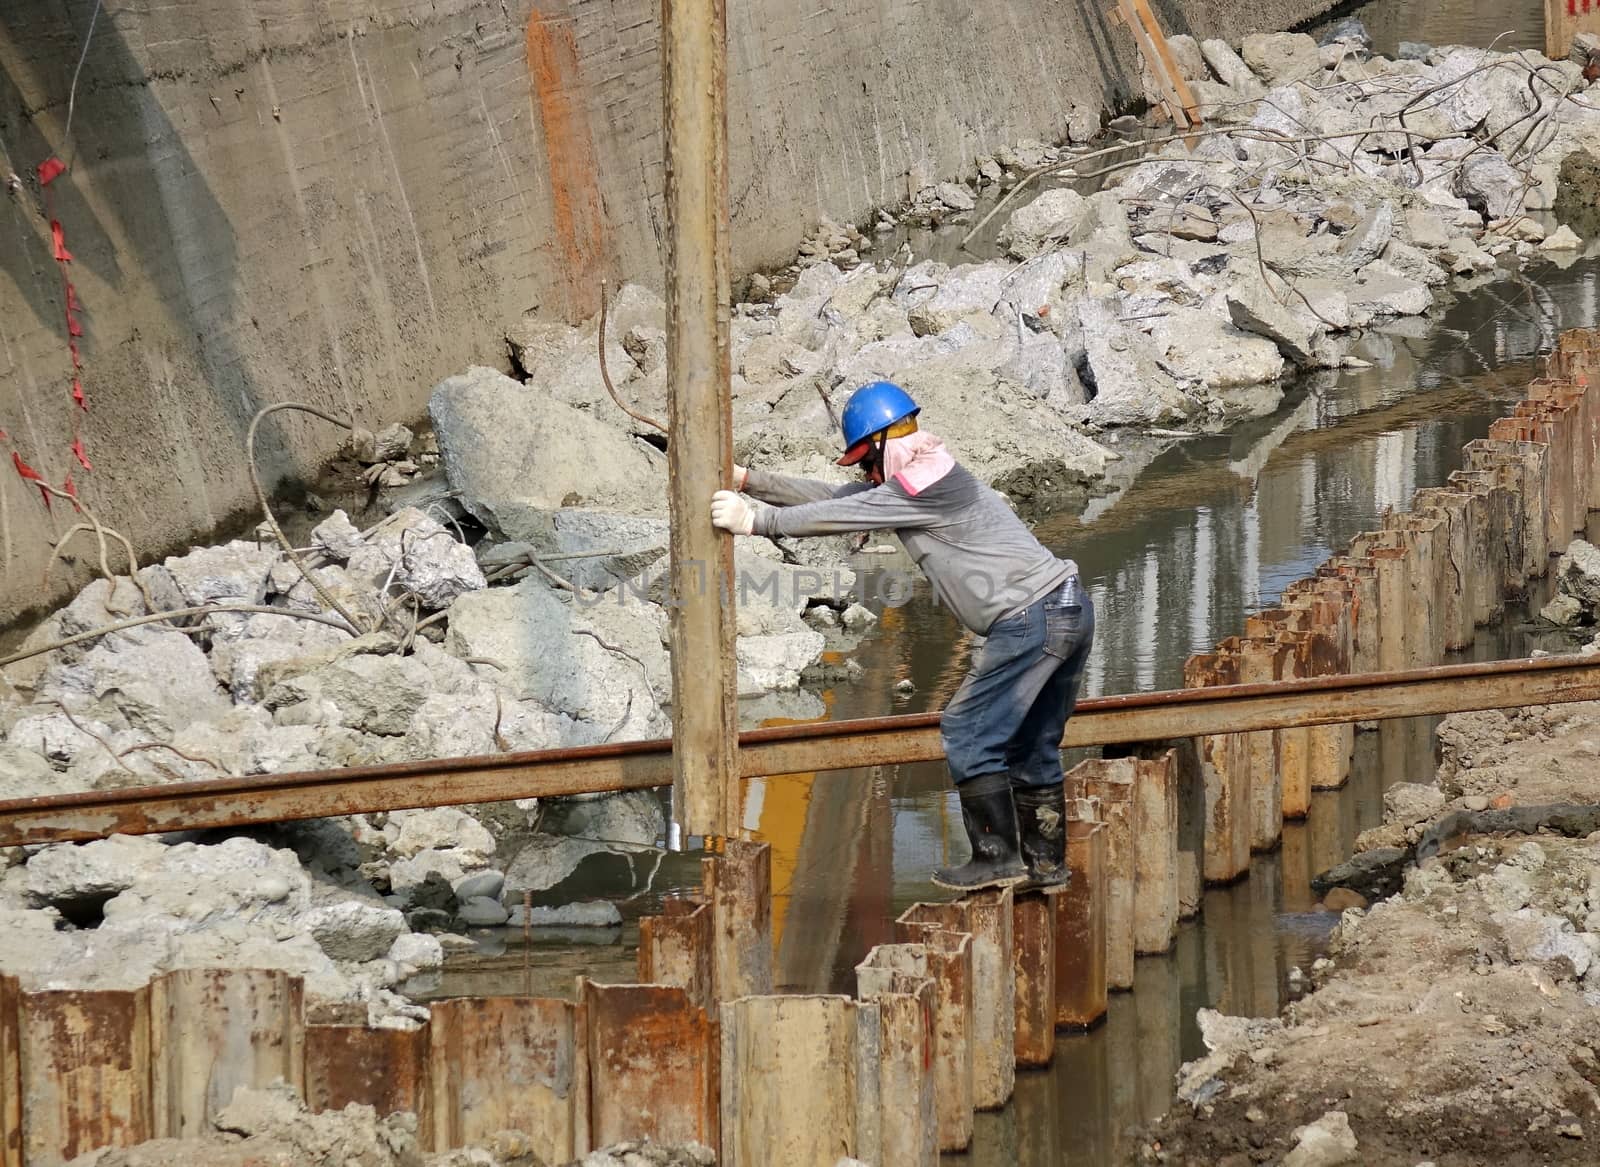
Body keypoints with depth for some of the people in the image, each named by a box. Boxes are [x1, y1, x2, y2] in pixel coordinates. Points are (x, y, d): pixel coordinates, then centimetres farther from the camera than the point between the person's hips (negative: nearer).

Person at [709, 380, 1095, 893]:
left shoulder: (919, 490, -11)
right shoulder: (931, 479, 20)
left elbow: (835, 517, -14)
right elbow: (838, 499, 19)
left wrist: (756, 519, -11)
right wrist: (750, 481, 15)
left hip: (1031, 617, -10)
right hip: (1071, 610, 10)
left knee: (967, 734, -4)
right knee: (1031, 745, 17)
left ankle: (997, 857, -4)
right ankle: (1045, 862, 21)